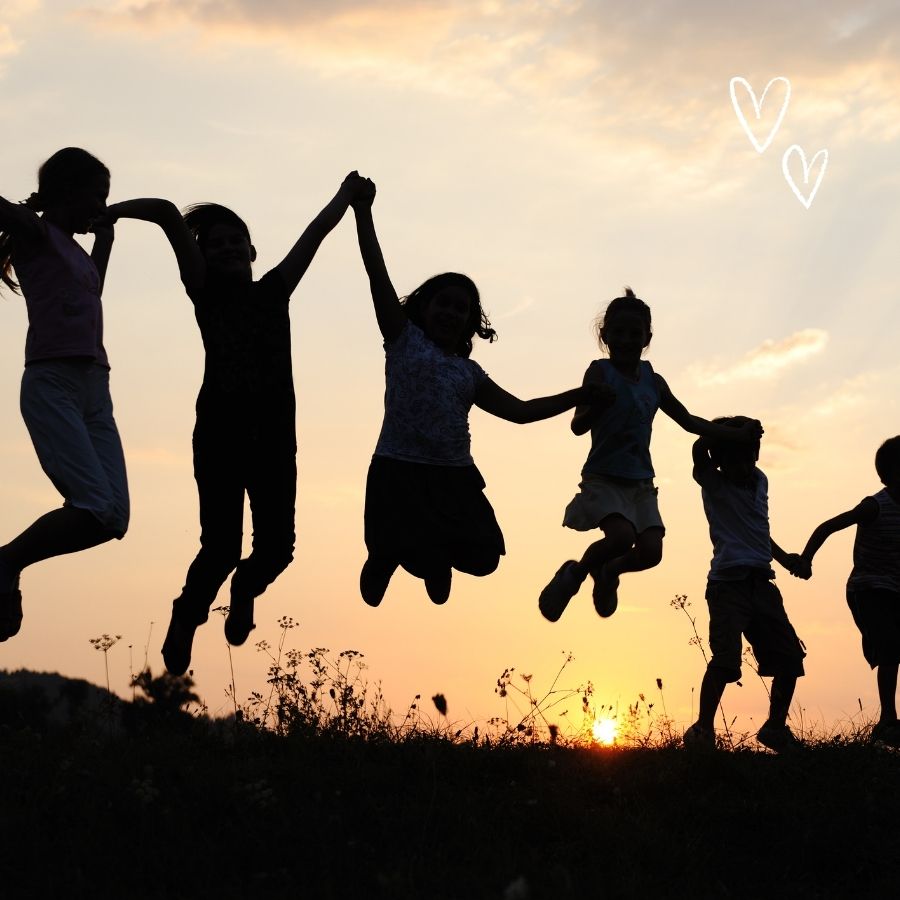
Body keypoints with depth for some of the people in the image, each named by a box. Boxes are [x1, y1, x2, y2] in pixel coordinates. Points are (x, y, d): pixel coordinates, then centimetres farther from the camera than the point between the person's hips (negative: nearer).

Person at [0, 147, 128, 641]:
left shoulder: (72, 247, 23)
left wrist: (104, 241, 34)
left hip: (94, 388, 8)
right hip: (53, 383, -8)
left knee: (114, 516, -6)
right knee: (99, 509, -20)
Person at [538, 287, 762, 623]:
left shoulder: (653, 381, 9)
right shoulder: (600, 372, -6)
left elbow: (689, 421, 20)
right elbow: (578, 426, -16)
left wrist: (738, 434, 17)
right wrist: (596, 406, -38)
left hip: (640, 482, 5)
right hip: (604, 477, -5)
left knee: (650, 551, -10)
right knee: (622, 536, -28)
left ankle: (609, 572, 24)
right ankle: (574, 575, 1)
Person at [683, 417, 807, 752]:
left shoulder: (760, 480, 17)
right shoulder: (713, 484, 0)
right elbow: (699, 451, -21)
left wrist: (783, 557, 22)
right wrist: (726, 427, -14)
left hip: (760, 583, 7)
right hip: (728, 583, -7)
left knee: (790, 656, 7)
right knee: (726, 659, -20)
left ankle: (776, 727, 21)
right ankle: (703, 730, -12)